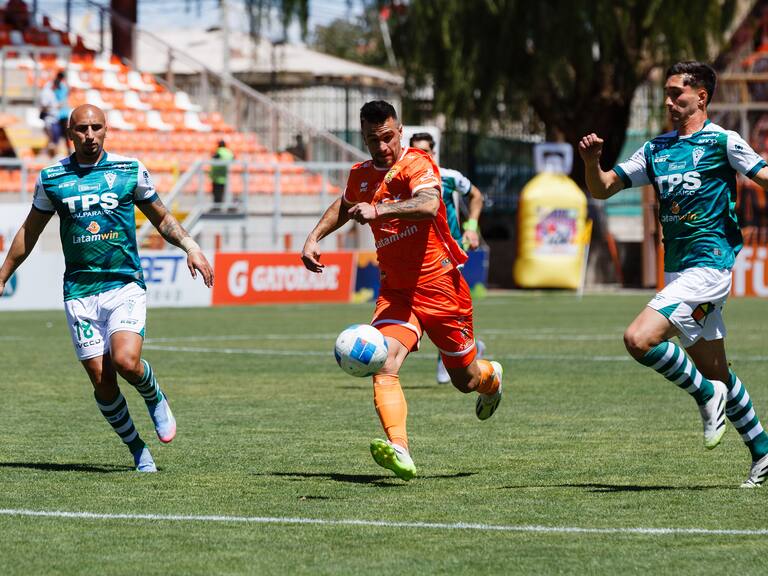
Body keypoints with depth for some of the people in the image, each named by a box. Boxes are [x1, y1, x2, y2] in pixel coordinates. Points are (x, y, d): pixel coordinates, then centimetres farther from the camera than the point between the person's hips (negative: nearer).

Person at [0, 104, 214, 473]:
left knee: (125, 361, -23)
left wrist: (189, 246, -1)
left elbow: (161, 218, 15)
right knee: (102, 382, -4)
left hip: (125, 284, -1)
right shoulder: (52, 178, 5)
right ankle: (138, 450, 14)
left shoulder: (130, 170, 3)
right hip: (79, 290, 1)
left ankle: (155, 398, 10)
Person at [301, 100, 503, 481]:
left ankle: (491, 377, 51)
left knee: (465, 380, 12)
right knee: (384, 365, -25)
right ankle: (399, 451, -40)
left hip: (440, 286, -4)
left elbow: (428, 205, -36)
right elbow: (343, 207, 31)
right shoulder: (360, 175, 7)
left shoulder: (416, 164, -14)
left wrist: (379, 209, -49)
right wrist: (314, 237, 17)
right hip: (396, 290, 4)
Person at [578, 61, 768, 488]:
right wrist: (592, 161, -4)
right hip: (678, 271, 7)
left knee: (639, 340, -22)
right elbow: (603, 188, 15)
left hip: (708, 267, -7)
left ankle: (707, 394, -2)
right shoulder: (656, 149, 14)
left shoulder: (722, 142, -4)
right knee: (714, 369, 13)